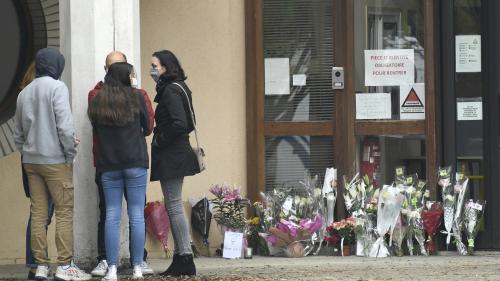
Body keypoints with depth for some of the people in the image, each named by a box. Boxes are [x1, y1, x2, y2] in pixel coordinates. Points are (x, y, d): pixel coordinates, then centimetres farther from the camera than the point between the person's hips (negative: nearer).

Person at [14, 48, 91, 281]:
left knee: (38, 213, 6)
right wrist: (70, 152, -6)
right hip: (55, 160, -6)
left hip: (30, 161, 6)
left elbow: (18, 133, 12)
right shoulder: (57, 87, -8)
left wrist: (27, 151, 17)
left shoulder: (24, 93, 11)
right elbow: (64, 125, -16)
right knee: (64, 212, -2)